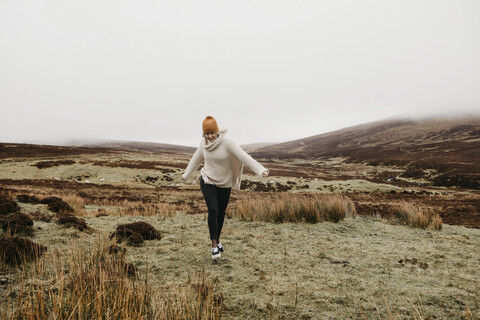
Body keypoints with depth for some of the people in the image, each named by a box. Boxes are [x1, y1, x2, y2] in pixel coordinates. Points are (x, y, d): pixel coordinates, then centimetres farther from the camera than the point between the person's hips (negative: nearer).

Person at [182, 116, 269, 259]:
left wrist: (261, 170, -40)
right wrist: (186, 175, 26)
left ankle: (217, 239, 35)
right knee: (213, 211, -16)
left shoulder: (226, 142, -20)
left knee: (221, 213, 12)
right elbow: (197, 159, 12)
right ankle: (214, 245, -7)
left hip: (224, 183, -1)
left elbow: (244, 156, -28)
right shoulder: (204, 143, -7)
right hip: (208, 181, 1)